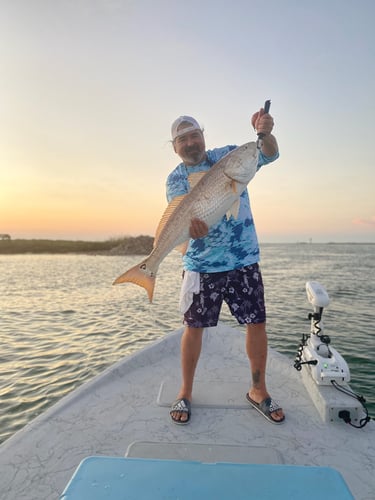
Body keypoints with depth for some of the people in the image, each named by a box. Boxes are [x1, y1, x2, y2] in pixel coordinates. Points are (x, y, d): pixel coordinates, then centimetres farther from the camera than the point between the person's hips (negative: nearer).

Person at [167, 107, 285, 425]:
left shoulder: (228, 155, 6)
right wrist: (191, 224, -39)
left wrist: (266, 133, -22)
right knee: (194, 327, 5)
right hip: (201, 265, -1)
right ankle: (186, 392, 26)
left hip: (245, 260, 2)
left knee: (257, 323, 6)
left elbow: (270, 155, 0)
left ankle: (258, 390, 27)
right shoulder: (175, 179, 2)